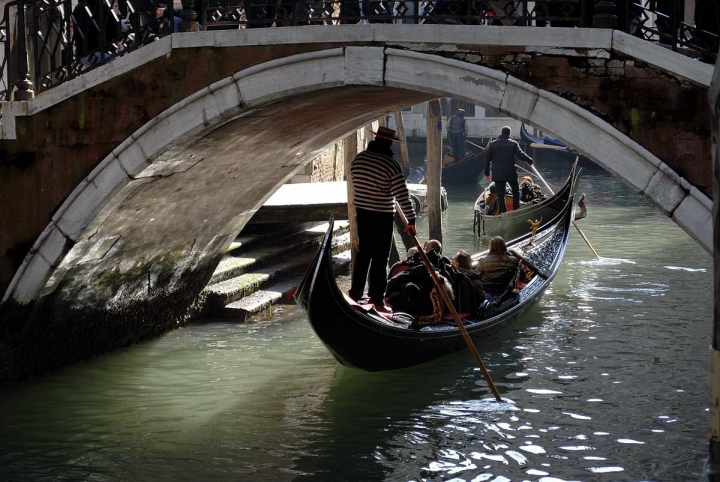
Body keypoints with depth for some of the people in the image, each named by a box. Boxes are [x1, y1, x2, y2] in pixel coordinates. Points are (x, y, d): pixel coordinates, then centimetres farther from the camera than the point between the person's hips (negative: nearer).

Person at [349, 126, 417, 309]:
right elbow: (402, 195, -19)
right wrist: (411, 220, -15)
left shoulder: (358, 158, 2)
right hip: (382, 216, -6)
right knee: (379, 258, 1)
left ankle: (355, 293, 21)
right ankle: (376, 298, 3)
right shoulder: (390, 164, -17)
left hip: (361, 212, 6)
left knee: (363, 252, 17)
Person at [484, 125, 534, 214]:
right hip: (511, 173, -1)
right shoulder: (513, 143, -3)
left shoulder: (492, 144, 4)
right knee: (516, 191, 15)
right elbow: (520, 154, -12)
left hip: (497, 174, 2)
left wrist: (487, 173, 13)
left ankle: (503, 213, 3)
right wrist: (530, 160, 5)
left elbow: (487, 159, 6)